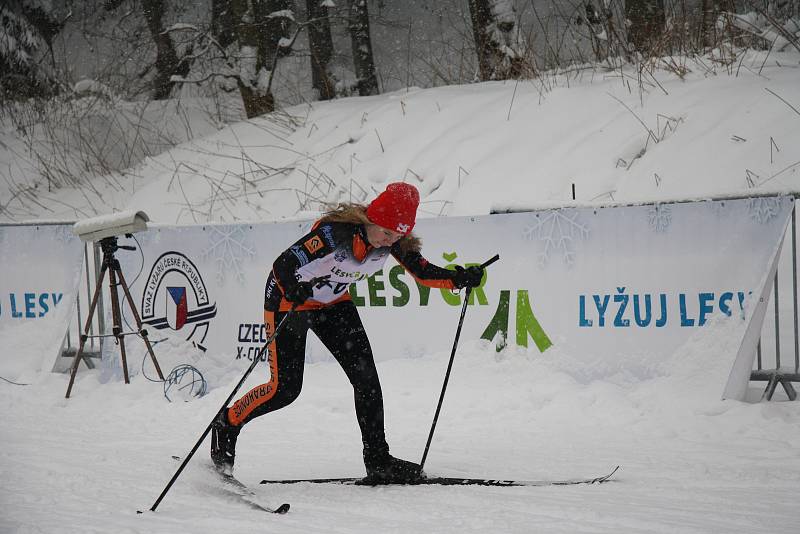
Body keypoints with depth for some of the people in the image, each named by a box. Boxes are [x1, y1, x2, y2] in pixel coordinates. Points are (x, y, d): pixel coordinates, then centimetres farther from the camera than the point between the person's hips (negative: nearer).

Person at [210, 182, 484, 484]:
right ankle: (227, 424, 18)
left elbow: (424, 273, -8)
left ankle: (378, 459, 1)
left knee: (366, 376, -6)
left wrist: (459, 279, -27)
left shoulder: (394, 241, -18)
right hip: (288, 300, -6)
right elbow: (283, 265, -41)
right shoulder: (335, 233, -37)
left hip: (334, 303, 6)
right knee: (285, 389, -8)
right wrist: (294, 288, -62)